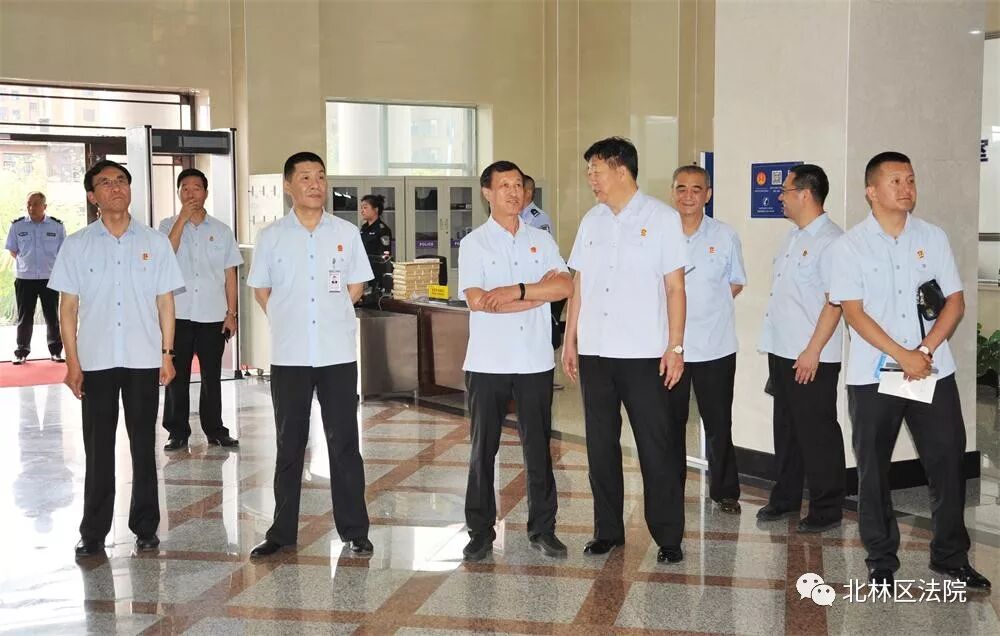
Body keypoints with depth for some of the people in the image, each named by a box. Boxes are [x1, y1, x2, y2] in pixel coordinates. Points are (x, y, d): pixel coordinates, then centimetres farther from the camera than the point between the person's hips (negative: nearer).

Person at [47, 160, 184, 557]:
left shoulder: (155, 242, 5)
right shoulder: (77, 245, 3)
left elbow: (165, 301, 7)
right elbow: (68, 307, 3)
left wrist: (167, 353, 1)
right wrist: (72, 362, -2)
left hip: (144, 360, 0)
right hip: (96, 360, 0)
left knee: (144, 445, 7)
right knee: (98, 449, 5)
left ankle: (145, 527, 18)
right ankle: (93, 533, 14)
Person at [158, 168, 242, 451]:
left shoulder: (221, 231, 7)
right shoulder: (168, 226, 4)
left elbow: (230, 274, 7)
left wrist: (231, 313, 2)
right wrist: (183, 218, -15)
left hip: (213, 315, 1)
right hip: (178, 314, -1)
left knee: (212, 377, 8)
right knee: (177, 376, 3)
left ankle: (215, 430, 17)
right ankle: (178, 432, 12)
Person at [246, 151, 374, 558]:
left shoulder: (346, 233, 3)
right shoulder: (272, 236, 2)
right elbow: (261, 291, 11)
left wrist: (328, 317, 5)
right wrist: (290, 323, 5)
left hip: (338, 354, 0)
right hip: (289, 356, 0)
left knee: (344, 443, 4)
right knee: (289, 445, 9)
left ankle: (354, 530, 13)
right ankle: (282, 531, 19)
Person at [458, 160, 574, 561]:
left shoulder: (541, 240, 9)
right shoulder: (473, 243, 0)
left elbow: (565, 287, -5)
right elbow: (477, 300, -14)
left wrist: (517, 291, -16)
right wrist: (539, 293, -9)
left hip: (535, 362, 2)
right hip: (487, 362, -2)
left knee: (538, 447, 7)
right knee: (484, 448, 5)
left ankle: (543, 528, 17)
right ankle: (481, 531, 14)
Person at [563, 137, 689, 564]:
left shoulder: (661, 218, -3)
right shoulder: (592, 220, 11)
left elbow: (675, 287, -4)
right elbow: (579, 284, 14)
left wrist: (675, 346, -9)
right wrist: (570, 339, 10)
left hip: (643, 353, -5)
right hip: (594, 351, 5)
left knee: (656, 447, 0)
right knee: (600, 444, 10)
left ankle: (668, 536, 10)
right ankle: (607, 530, 22)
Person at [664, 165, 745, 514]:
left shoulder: (725, 236, 1)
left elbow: (736, 284, 10)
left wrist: (708, 304, -3)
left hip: (715, 345, 0)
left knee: (718, 423, 7)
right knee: (670, 423, 10)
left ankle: (725, 491, 20)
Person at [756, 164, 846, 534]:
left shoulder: (830, 241, -15)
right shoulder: (793, 236, 14)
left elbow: (835, 302, -19)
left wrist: (813, 351, -21)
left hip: (811, 356, -9)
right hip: (782, 351, 9)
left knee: (817, 433, 1)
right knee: (785, 428, 17)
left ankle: (827, 510, 12)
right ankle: (786, 497, 29)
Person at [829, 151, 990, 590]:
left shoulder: (933, 238, 6)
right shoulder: (851, 245, -2)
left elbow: (955, 301, 4)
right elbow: (854, 312, -8)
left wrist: (925, 349, -11)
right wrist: (903, 356, -15)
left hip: (933, 370, 2)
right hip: (872, 375, -2)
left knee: (947, 463, 5)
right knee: (874, 470, 6)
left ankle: (951, 557, 20)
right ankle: (881, 560, 19)